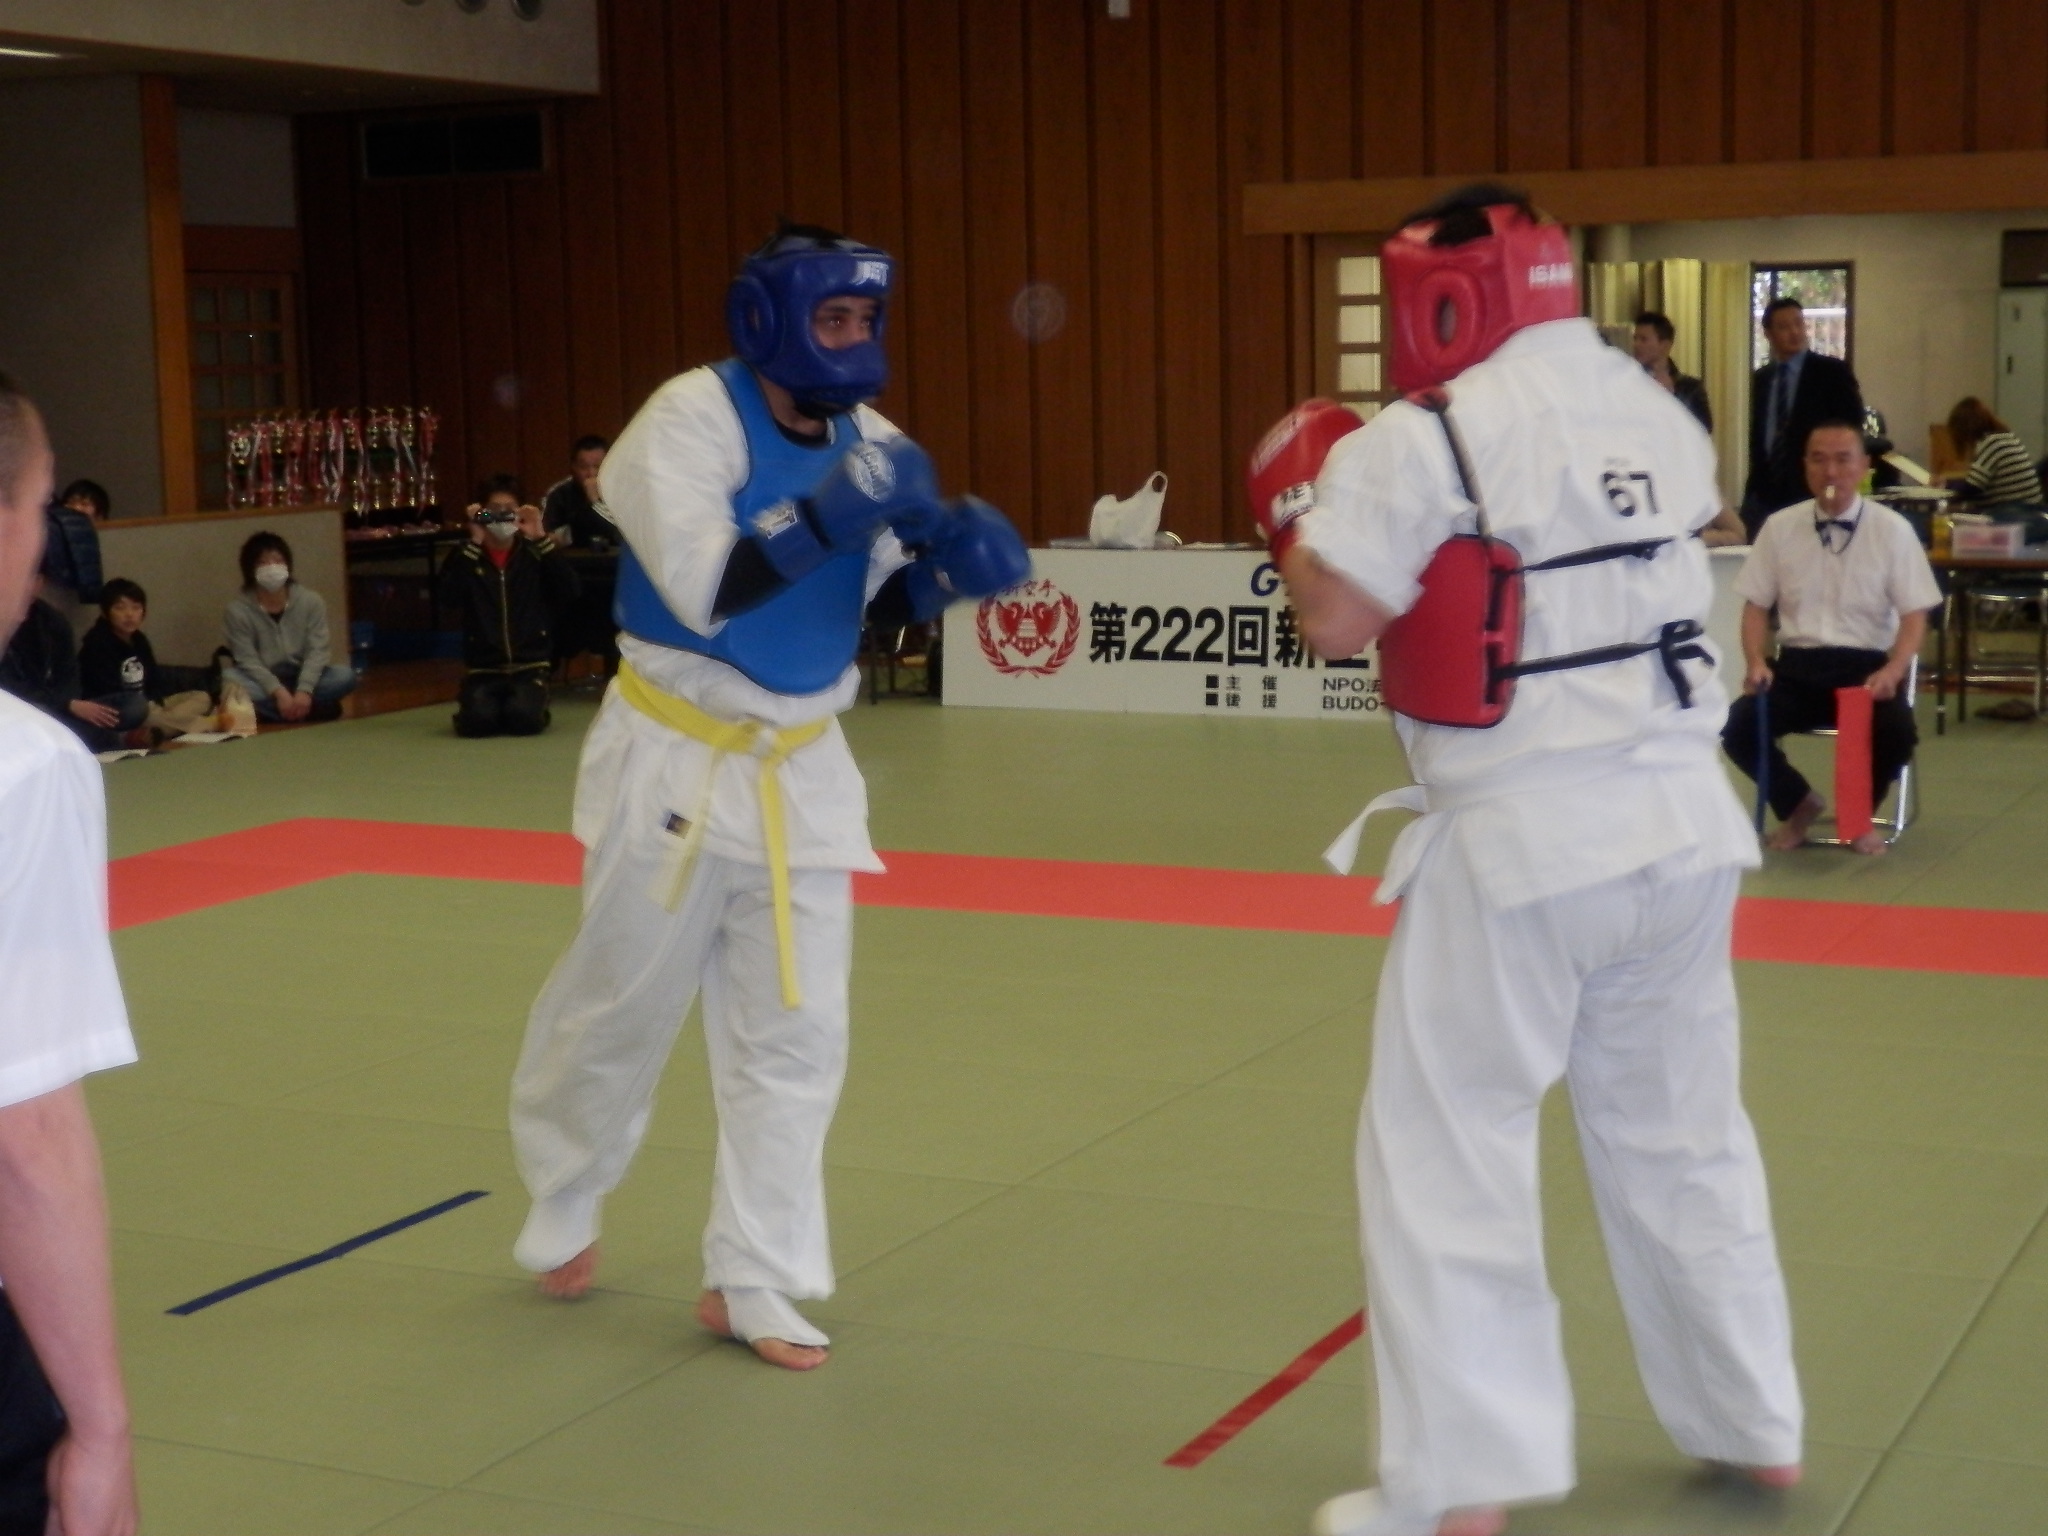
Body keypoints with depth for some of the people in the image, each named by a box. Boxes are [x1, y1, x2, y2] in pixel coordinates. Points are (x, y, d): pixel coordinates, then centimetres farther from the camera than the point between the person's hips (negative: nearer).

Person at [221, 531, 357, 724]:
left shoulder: (311, 601, -8)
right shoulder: (238, 611, -12)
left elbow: (317, 651, -13)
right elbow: (248, 661, -16)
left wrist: (304, 691, -27)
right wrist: (279, 692, -29)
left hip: (301, 677, 1)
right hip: (264, 682, -1)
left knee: (344, 676, -24)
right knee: (230, 679, -33)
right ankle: (313, 709, -30)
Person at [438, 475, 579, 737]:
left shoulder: (533, 554, 6)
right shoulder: (464, 556, 4)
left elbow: (568, 591, -9)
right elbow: (448, 598, -14)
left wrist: (541, 539, -13)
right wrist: (475, 544, -15)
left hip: (529, 664, 0)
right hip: (483, 668, 0)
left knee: (524, 718, -26)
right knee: (478, 720, -26)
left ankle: (534, 698, 10)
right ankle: (467, 702, 11)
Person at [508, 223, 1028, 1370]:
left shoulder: (867, 438, 2)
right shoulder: (692, 418, -15)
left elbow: (885, 593, 7)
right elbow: (702, 587, -25)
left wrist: (942, 561, -14)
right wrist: (831, 509, -30)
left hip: (801, 770, 5)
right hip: (677, 761, -5)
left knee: (796, 1034, 3)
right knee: (620, 1009, 10)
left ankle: (754, 1284, 15)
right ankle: (563, 1206, 38)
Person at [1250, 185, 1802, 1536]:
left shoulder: (1423, 441, -12)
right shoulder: (1661, 415, 9)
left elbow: (1335, 623, -15)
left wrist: (1294, 507, 4)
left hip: (1520, 837, -7)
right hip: (1680, 817, 7)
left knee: (1445, 1151, 4)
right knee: (1684, 1131, 21)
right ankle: (1755, 1424, 34)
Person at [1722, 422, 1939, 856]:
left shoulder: (1893, 529, 0)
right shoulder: (1780, 527, 5)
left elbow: (1914, 616, 0)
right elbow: (1756, 605, 10)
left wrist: (1892, 670, -20)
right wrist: (1756, 662, -10)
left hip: (1866, 665, -2)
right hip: (1798, 664, 2)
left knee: (1898, 731, -32)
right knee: (1738, 726, -26)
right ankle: (1798, 803, 8)